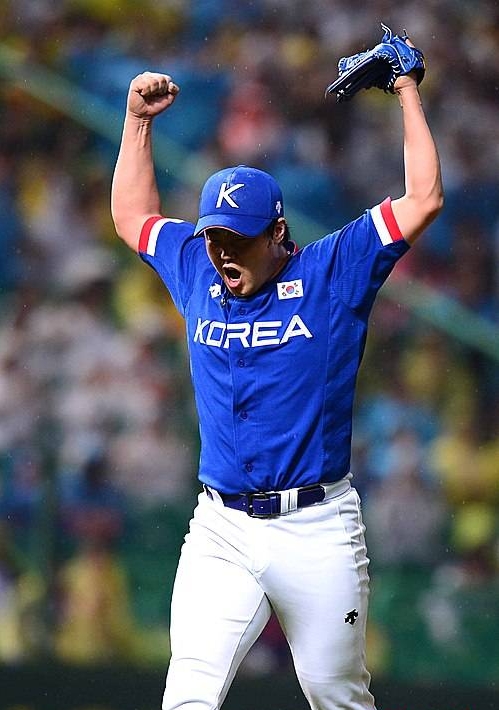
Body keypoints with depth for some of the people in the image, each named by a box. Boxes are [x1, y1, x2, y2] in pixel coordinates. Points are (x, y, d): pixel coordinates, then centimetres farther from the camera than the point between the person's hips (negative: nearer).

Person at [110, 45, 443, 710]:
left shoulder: (332, 272, 0)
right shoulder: (198, 272, 11)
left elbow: (424, 199, -4)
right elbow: (133, 216, 28)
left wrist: (408, 94, 1)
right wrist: (138, 121, 23)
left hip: (318, 530, -2)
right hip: (220, 531, 2)